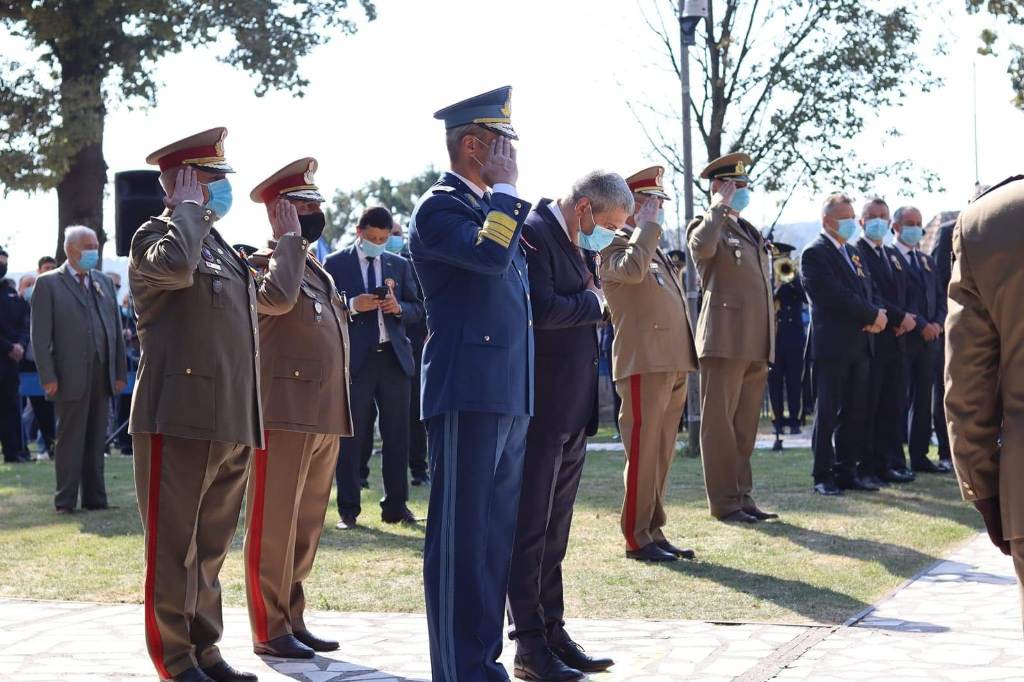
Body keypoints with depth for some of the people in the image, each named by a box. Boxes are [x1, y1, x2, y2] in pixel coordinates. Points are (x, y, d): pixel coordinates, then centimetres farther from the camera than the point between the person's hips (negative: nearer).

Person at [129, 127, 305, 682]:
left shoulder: (222, 250, 21)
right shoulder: (156, 234, -5)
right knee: (173, 545, -2)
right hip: (179, 419, -8)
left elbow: (274, 294, 33)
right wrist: (188, 206, -15)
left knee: (210, 546, 14)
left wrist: (291, 239, 37)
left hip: (232, 423, 9)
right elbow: (175, 265, -29)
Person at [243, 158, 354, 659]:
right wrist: (288, 238, -14)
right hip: (284, 411, -8)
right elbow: (278, 299, -26)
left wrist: (340, 413, 22)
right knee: (273, 524, -4)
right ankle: (269, 630, 0)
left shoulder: (318, 272, 21)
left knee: (306, 526, 11)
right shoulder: (261, 264, -4)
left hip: (325, 416, 9)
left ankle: (293, 621, 18)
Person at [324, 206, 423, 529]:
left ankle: (396, 506, 13)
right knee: (352, 436, -1)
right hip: (355, 358, -3)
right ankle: (348, 510, 5)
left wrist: (399, 307, -8)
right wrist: (352, 306, -16)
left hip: (394, 357, 3)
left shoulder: (400, 265, 14)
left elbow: (417, 309, 12)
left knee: (397, 435, 5)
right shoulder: (336, 264, 4)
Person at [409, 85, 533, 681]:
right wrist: (504, 189, -13)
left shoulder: (495, 208, 20)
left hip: (511, 399, 9)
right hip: (468, 395, -9)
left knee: (496, 536, 12)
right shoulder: (440, 208, -7)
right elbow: (489, 254, -25)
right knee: (461, 537, -5)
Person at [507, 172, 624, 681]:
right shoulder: (534, 233, -14)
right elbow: (542, 309, -25)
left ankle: (553, 634, 21)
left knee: (553, 532, 14)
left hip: (572, 410, 10)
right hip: (541, 408, -9)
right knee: (529, 529, -2)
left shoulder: (574, 242, 15)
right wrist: (594, 302, -10)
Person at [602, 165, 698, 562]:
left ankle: (654, 531, 17)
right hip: (644, 364, -9)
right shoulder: (615, 250, -4)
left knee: (662, 454, 11)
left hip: (673, 366, 9)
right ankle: (636, 538, -3)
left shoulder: (656, 252, 23)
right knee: (642, 451, -7)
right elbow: (631, 269, -29)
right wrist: (647, 226, -16)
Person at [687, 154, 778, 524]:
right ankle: (725, 503, -1)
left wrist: (768, 343, 20)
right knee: (720, 424, -3)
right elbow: (702, 247, -28)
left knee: (745, 427, 11)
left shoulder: (752, 233, 23)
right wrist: (720, 207, -15)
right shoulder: (706, 227, -2)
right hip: (726, 341, -8)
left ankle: (743, 496, 17)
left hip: (756, 345, 8)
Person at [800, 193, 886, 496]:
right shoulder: (814, 254, -7)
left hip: (860, 346, 8)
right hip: (832, 346, -8)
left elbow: (869, 291, 16)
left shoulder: (853, 253, 20)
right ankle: (823, 476, 2)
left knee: (855, 413, 8)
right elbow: (835, 296, -17)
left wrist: (879, 314, -6)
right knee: (827, 413, -2)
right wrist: (872, 315, -13)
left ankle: (847, 471, 13)